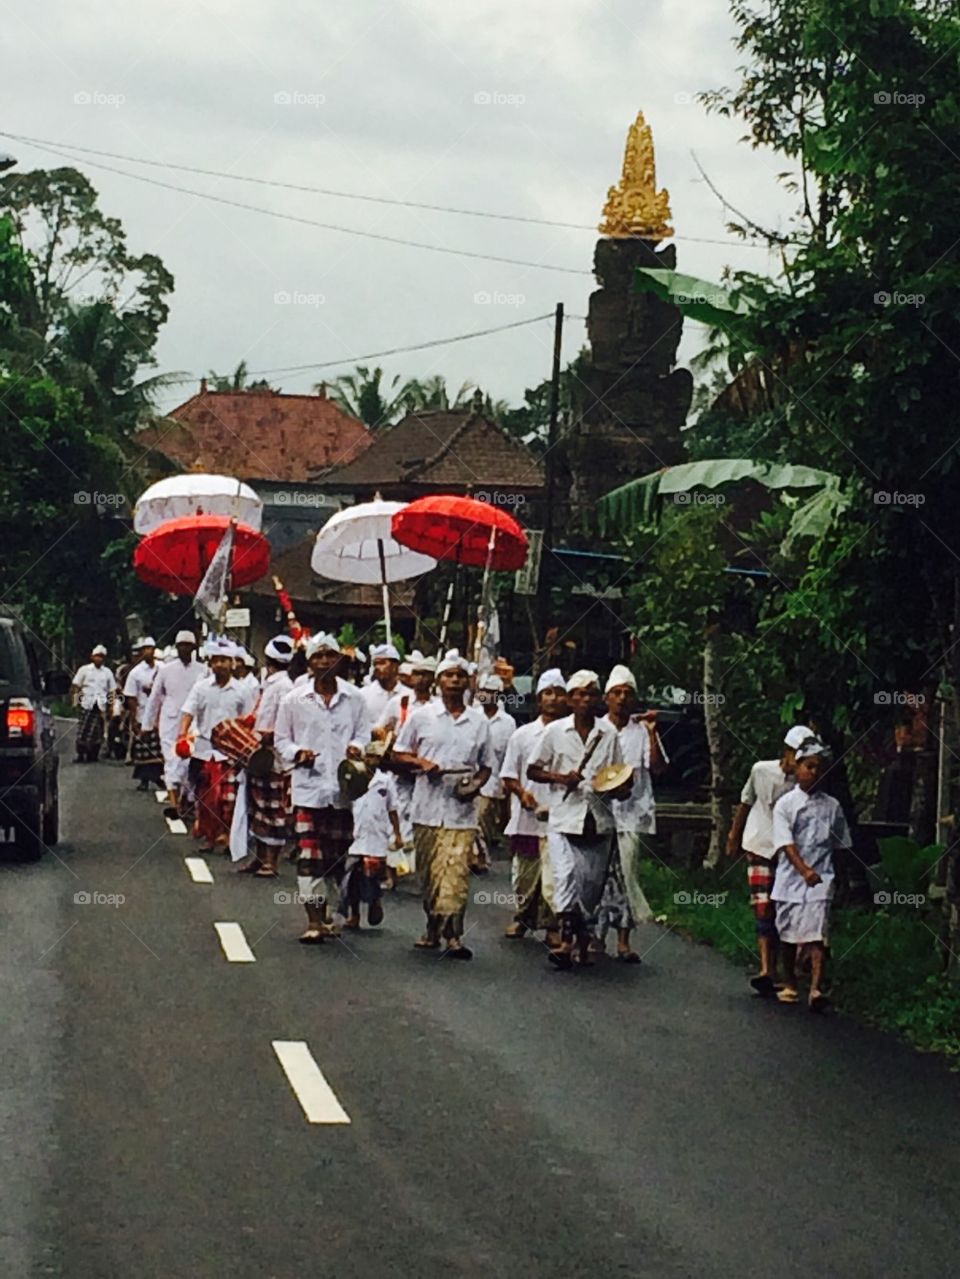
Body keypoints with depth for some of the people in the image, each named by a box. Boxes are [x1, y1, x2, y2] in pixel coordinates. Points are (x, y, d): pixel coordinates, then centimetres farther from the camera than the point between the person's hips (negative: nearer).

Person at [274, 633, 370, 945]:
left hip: (343, 786, 2)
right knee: (309, 852, -9)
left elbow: (364, 732, 11)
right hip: (308, 785, -2)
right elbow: (281, 739, 7)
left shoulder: (354, 697, 2)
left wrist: (357, 747, -11)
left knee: (336, 853, 11)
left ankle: (323, 914, 25)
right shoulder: (294, 700, 0)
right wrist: (297, 753, -12)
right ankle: (313, 921, -7)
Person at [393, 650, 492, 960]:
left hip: (462, 810, -1)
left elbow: (485, 766, 17)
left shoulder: (479, 721, 10)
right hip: (427, 808, 1)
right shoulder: (421, 716, 6)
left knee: (456, 872, -11)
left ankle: (451, 934, -15)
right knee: (428, 873, 6)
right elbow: (399, 754, 11)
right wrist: (421, 763, -9)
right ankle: (434, 928, 19)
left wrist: (476, 785, -3)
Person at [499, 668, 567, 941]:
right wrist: (522, 792, -8)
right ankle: (524, 918, 23)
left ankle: (551, 925, 9)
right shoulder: (522, 734, 9)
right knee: (525, 874, 6)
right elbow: (508, 776, 10)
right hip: (527, 816, 1)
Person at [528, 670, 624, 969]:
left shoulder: (609, 733, 7)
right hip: (564, 814, -2)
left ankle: (583, 934, 25)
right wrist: (560, 778, -9)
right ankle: (566, 939, -20)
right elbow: (533, 770, 8)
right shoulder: (556, 731, 3)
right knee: (565, 874, -16)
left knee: (592, 880, 6)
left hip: (598, 817, 2)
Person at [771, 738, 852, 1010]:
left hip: (820, 879, 0)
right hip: (790, 878, 0)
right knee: (788, 935, 12)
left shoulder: (832, 806, 6)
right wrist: (804, 870, -25)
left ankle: (816, 989, -22)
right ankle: (789, 984, 29)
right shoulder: (785, 804, -1)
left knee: (816, 936, -13)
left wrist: (831, 874, 14)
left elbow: (841, 844, 16)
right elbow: (785, 843, -12)